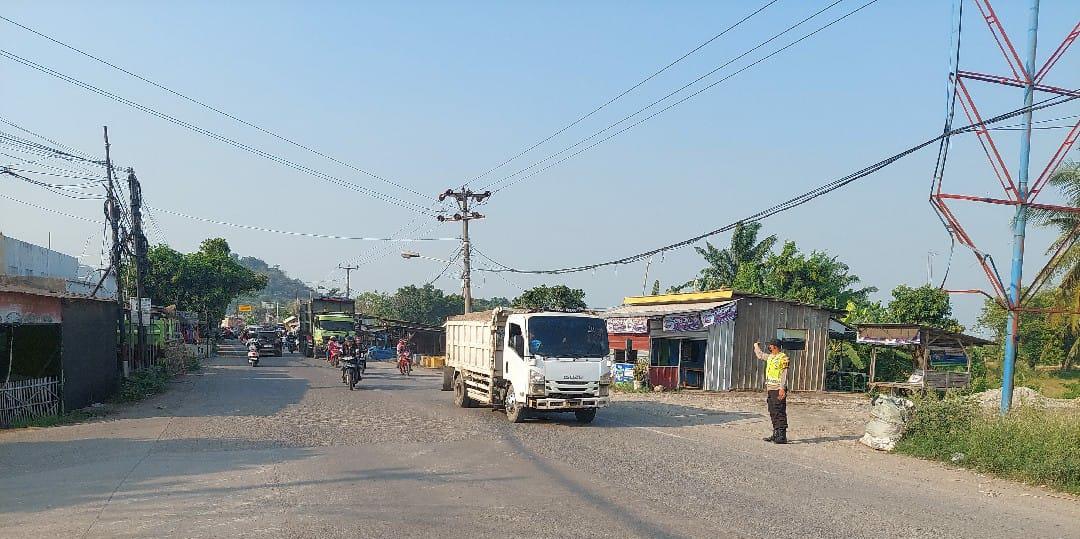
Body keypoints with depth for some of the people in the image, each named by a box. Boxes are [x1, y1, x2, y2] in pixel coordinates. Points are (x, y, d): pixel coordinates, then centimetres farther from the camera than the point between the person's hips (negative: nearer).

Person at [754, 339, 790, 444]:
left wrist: (782, 388, -23)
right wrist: (756, 346, 49)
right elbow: (760, 355, 37)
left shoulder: (783, 358, -11)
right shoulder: (770, 357, 15)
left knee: (780, 413, -10)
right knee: (773, 413, 11)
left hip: (778, 390, -9)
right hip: (770, 389, 9)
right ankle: (776, 434, 17)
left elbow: (784, 375, -17)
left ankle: (782, 436, -10)